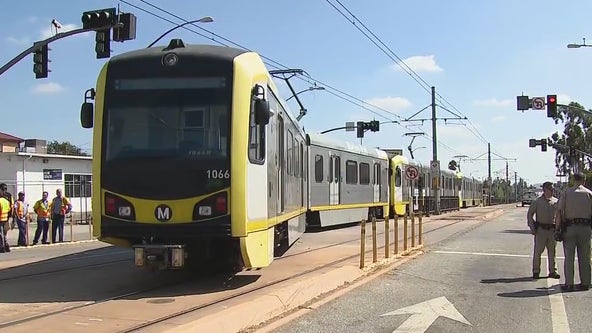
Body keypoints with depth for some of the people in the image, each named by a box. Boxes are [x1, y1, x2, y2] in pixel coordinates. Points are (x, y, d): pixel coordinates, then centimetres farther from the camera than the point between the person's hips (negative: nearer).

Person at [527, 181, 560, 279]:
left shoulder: (556, 201, 6)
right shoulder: (537, 202, 0)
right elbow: (529, 214, 3)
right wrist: (532, 228, -4)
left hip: (552, 230, 2)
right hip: (540, 230, -2)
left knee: (552, 251, 8)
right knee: (538, 251, 0)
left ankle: (552, 271, 18)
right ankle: (536, 271, 9)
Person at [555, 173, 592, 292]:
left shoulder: (566, 193, 1)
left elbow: (559, 212, -6)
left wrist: (557, 228, -2)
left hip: (569, 227, -1)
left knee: (569, 257, 1)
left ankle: (569, 284, 0)